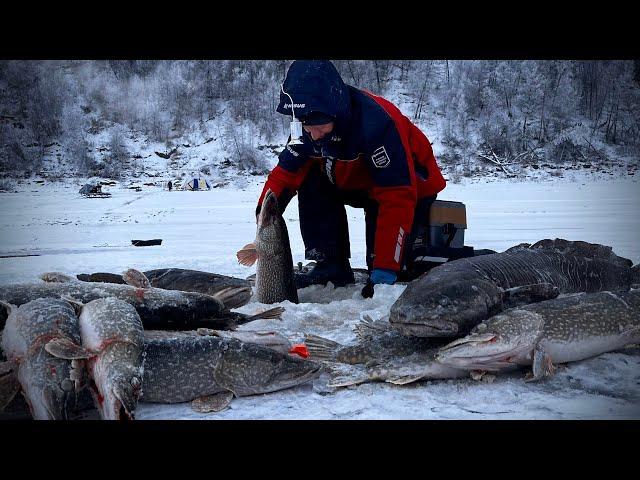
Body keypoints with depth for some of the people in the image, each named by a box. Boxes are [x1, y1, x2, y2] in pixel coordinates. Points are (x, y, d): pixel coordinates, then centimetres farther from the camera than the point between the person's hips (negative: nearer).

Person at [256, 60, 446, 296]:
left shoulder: (376, 121, -37)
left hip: (413, 187, -7)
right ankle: (332, 267, -8)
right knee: (312, 183, -14)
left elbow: (397, 199, -38)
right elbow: (285, 174, -4)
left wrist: (385, 268, -39)